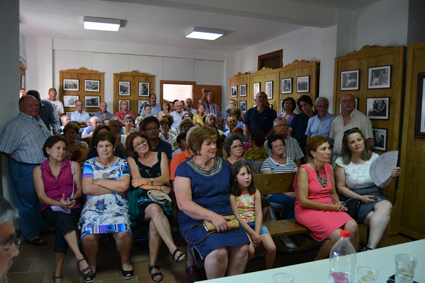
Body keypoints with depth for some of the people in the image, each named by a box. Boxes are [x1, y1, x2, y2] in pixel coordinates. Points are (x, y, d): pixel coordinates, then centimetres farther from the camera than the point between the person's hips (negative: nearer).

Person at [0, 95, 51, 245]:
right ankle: (31, 235, 21)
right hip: (25, 170, -8)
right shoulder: (15, 125, -18)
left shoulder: (39, 120, 9)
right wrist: (19, 159, -8)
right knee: (27, 203, 7)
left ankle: (43, 227, 40)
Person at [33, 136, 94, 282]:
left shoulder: (74, 165, 12)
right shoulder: (38, 170, 11)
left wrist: (72, 198, -16)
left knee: (62, 229, -30)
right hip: (50, 209, -1)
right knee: (63, 219, -36)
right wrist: (59, 204, -18)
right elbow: (41, 196, 1)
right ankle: (80, 258, -43)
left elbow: (80, 189, 7)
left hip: (72, 207, 1)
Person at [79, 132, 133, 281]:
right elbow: (87, 189, -5)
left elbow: (124, 185, -8)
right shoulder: (89, 164, 10)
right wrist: (114, 189, -4)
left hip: (117, 207, -1)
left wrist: (99, 181, -4)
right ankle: (92, 263, 8)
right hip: (93, 207, 1)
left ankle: (125, 261, 5)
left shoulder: (122, 163, 10)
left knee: (123, 234, -28)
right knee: (88, 237, -26)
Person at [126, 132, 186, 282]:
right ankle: (174, 249, -40)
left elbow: (166, 178, 3)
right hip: (142, 199, -1)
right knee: (155, 209, -37)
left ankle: (153, 265, -17)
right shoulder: (132, 160, 13)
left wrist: (147, 181, -10)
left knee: (154, 223, -31)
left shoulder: (161, 155, 15)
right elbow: (138, 183, 1)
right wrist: (159, 187, -7)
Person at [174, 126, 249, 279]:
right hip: (195, 220, -4)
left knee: (242, 247, -22)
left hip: (225, 217, 5)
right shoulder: (185, 168, -2)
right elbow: (183, 203, -12)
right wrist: (213, 216, -20)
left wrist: (231, 215, 5)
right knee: (218, 251, -29)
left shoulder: (223, 165, 15)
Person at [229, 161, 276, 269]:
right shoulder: (232, 195, -8)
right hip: (241, 225, -4)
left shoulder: (256, 193, 6)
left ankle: (268, 271, 17)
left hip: (255, 224, 5)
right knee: (250, 250, -25)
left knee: (272, 248, -13)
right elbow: (237, 217, -11)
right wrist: (252, 233, -15)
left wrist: (257, 233, -12)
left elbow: (259, 214, 0)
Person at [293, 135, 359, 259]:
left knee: (353, 227, -22)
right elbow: (303, 201, -15)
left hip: (330, 208, 7)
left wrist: (338, 203, -1)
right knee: (337, 236, -25)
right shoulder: (304, 170, -11)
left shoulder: (329, 168, 12)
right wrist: (330, 206, -14)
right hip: (308, 210, -6)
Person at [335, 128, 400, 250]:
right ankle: (372, 250, -14)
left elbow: (382, 185, 9)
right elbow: (340, 187, -1)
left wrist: (391, 176, -12)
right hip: (355, 198, -3)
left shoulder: (374, 158, 6)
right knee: (382, 222, -29)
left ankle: (369, 249, -31)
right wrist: (360, 198, -12)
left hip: (375, 195, 3)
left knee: (386, 206, -34)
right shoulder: (342, 162, 0)